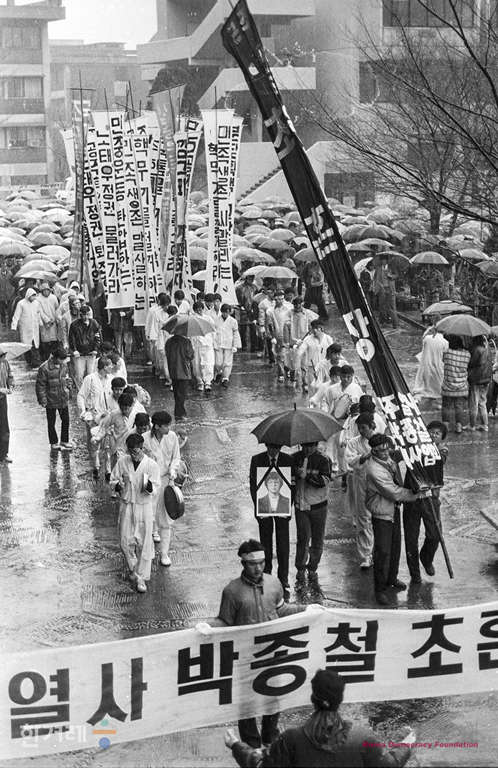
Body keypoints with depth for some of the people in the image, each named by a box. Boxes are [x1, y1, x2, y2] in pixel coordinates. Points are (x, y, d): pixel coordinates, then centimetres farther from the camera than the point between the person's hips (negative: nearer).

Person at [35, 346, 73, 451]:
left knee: (66, 420, 13)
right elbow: (40, 385, -14)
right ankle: (54, 443, 22)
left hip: (63, 399, 5)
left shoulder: (64, 365, 0)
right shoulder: (45, 368, -19)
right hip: (51, 400, -5)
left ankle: (64, 441, 28)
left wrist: (68, 389, 9)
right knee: (51, 422, 9)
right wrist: (43, 400, -13)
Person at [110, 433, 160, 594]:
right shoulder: (122, 462, -6)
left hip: (144, 505, -2)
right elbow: (113, 479, 7)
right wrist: (117, 485, -15)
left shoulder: (151, 465, -12)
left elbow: (155, 490, -8)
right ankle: (133, 568, 33)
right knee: (126, 541, 6)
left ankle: (141, 578, 12)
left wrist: (150, 487, -31)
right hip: (126, 505, 2)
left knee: (144, 543, 1)